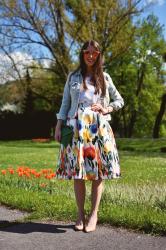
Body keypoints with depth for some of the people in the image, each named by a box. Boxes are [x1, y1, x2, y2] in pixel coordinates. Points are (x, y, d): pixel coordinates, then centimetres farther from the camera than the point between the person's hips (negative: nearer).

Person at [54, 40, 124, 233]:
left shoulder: (104, 77, 11)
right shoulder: (73, 76, 11)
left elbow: (120, 100, 16)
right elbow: (65, 103, 11)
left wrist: (107, 109, -2)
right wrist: (58, 126, 4)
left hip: (99, 129, 0)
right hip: (77, 128, 0)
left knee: (98, 172, -2)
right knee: (77, 173, -2)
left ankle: (94, 214, 9)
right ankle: (80, 214, 11)